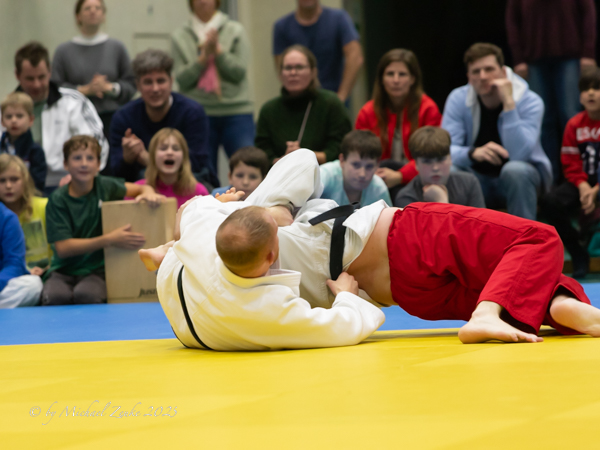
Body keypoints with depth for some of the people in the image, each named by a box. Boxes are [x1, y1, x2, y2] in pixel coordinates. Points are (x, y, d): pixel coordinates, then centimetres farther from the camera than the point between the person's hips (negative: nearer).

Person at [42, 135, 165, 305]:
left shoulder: (104, 186, 2)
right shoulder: (58, 200, -6)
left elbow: (141, 188, 18)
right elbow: (62, 248, -12)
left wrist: (149, 193, -9)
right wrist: (109, 240, -19)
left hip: (96, 270, 1)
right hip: (63, 270, -1)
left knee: (86, 294, -35)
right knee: (54, 296, -36)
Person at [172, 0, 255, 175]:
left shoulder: (235, 31, 8)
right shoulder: (179, 37, 8)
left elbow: (240, 72, -1)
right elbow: (182, 78, 0)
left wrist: (218, 50, -10)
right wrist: (204, 56, -11)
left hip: (236, 112, 0)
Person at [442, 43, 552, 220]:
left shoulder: (530, 102, -17)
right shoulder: (458, 99, -8)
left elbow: (518, 155, -30)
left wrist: (508, 103, -34)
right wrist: (473, 153, -39)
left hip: (522, 178, -2)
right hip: (478, 180, 2)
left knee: (515, 170, -37)